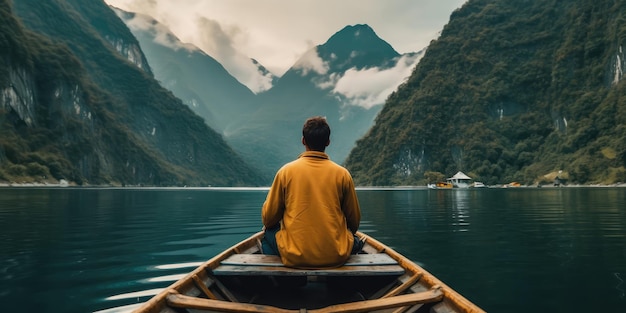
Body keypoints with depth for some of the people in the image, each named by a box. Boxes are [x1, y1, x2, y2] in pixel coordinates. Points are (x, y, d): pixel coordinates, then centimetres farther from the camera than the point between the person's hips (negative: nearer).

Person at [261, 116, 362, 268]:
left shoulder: (286, 171, -4)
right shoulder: (342, 174, -3)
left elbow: (268, 218, 3)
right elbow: (354, 221, 8)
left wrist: (269, 225, 26)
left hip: (294, 258, -1)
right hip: (336, 257, 1)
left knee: (269, 232, 27)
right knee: (355, 240, 31)